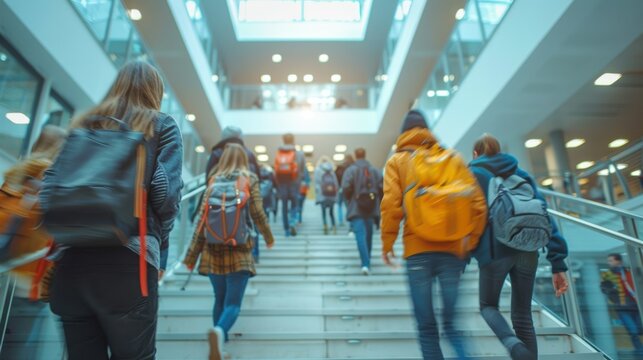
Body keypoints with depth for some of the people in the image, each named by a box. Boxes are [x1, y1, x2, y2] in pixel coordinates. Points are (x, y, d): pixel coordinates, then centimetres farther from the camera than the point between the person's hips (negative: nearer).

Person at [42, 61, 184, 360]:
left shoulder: (82, 124, 18)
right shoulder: (161, 125, 6)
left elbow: (49, 189, 9)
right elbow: (167, 192, -6)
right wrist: (160, 245, 8)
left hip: (71, 260, 5)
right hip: (127, 261, -4)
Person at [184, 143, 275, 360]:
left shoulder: (213, 181, 6)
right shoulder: (249, 179, 0)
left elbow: (202, 219, 2)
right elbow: (257, 214, -3)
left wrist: (192, 256, 5)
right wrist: (268, 237, 16)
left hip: (214, 250, 3)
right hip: (239, 251, -3)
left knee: (220, 299, 19)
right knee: (233, 303, -4)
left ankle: (220, 337, 24)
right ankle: (220, 331, -31)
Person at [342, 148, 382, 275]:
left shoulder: (351, 170, -7)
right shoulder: (374, 170, 4)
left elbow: (346, 187, -16)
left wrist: (349, 199, 3)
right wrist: (374, 198, 12)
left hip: (356, 208, -4)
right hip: (371, 208, 4)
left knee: (360, 234, -8)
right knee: (368, 234, 18)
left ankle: (366, 264, -21)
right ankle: (367, 261, 32)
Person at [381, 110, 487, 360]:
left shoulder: (397, 161, 7)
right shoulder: (452, 158, 12)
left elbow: (391, 204, -6)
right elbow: (477, 201, 4)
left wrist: (387, 244, 1)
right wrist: (471, 240, 11)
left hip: (417, 249, -2)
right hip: (452, 248, 2)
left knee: (426, 325, 5)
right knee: (451, 321, 10)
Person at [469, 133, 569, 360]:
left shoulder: (472, 175, 10)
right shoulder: (521, 174, 19)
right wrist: (558, 263, 6)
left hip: (495, 251, -3)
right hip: (527, 251, 4)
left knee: (488, 306, 16)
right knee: (522, 315, 17)